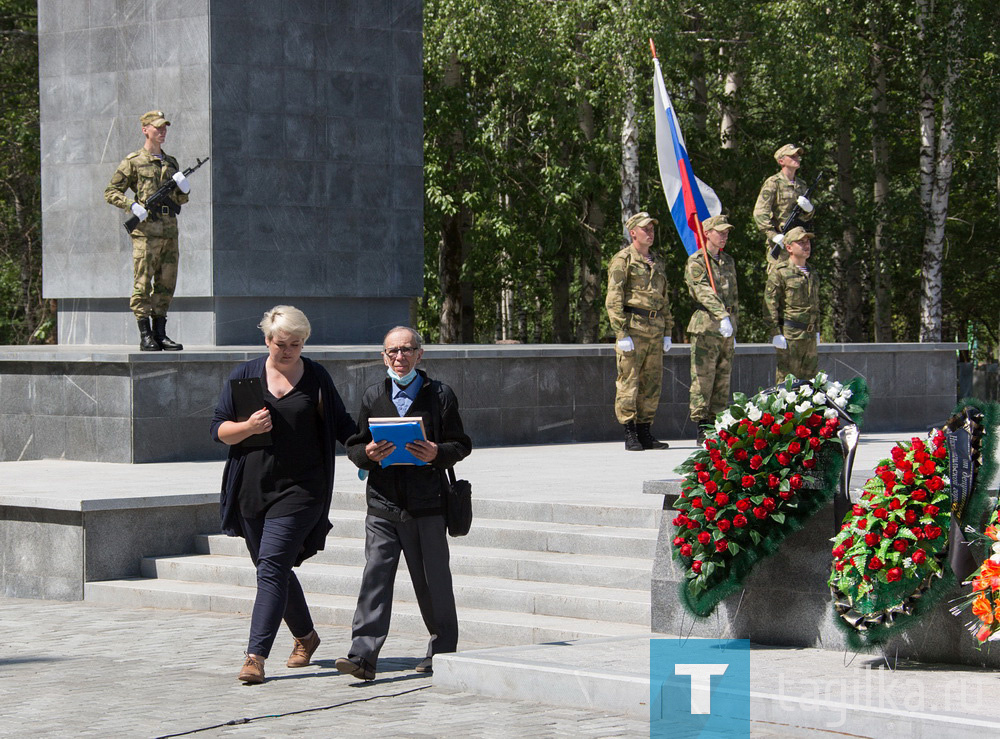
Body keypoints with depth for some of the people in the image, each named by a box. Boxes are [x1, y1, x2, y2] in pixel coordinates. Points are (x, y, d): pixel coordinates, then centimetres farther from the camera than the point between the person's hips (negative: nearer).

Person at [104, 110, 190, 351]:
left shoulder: (171, 163, 18)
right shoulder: (133, 162, 2)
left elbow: (181, 200, 23)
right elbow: (111, 192, 1)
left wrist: (184, 189, 0)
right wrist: (132, 206, -14)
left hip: (169, 231, 6)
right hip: (146, 230, -6)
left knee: (166, 284, 6)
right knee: (143, 284, -6)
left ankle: (160, 333, 11)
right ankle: (145, 336, -5)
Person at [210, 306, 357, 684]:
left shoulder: (316, 377, 5)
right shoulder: (245, 375, 7)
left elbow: (341, 425, 12)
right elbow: (219, 429, 7)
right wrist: (248, 426, -13)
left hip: (300, 489, -3)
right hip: (252, 488, 3)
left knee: (272, 567, -14)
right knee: (274, 569, 12)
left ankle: (256, 655, -16)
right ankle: (305, 636, 34)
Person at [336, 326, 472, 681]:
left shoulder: (439, 395, 5)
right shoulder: (373, 397, 12)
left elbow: (461, 445, 5)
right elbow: (354, 447, 14)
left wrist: (437, 453, -16)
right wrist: (369, 454, -9)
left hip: (426, 505, -1)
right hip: (382, 505, 2)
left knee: (432, 582, 6)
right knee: (375, 577, -8)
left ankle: (442, 651, 22)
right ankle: (363, 656, -14)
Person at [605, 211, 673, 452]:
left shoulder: (658, 262, 19)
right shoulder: (622, 260, -4)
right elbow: (613, 300, -9)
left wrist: (667, 332, 18)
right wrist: (622, 334, -16)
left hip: (655, 329, 7)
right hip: (633, 327, -7)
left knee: (652, 383, 8)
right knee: (628, 383, -6)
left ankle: (646, 433, 14)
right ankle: (630, 435, -3)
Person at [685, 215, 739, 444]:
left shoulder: (728, 261, 18)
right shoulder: (696, 262, -5)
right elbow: (703, 292, -20)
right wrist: (722, 316, -32)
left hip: (727, 326, 7)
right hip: (705, 325, -7)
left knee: (723, 378, 7)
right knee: (703, 377, -7)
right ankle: (702, 430, -6)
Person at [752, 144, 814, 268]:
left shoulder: (802, 186, 17)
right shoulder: (773, 183, -3)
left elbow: (808, 218, 19)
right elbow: (760, 213, -11)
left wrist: (808, 208, -5)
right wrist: (773, 235, -20)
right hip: (780, 242, -7)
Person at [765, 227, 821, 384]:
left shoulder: (813, 274, 18)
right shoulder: (780, 272, -6)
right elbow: (770, 303, -10)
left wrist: (816, 331, 22)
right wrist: (776, 333, -16)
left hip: (809, 336, 7)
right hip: (789, 335, -7)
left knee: (809, 379, 9)